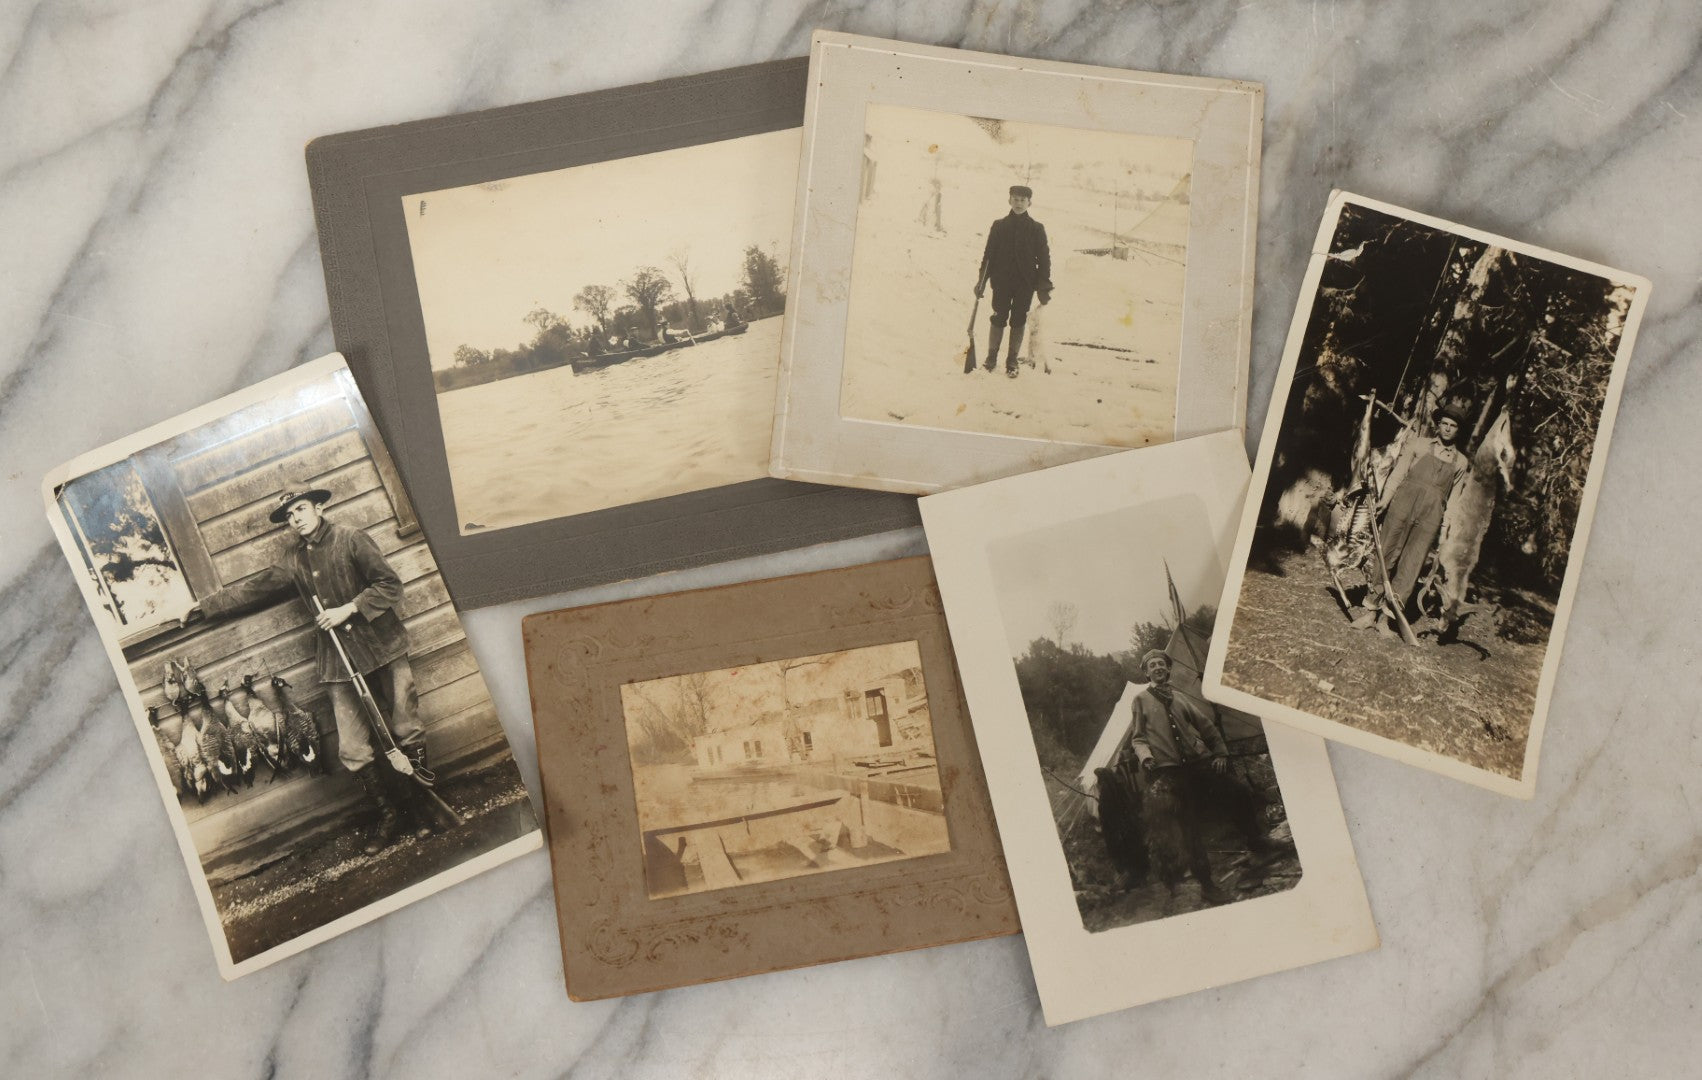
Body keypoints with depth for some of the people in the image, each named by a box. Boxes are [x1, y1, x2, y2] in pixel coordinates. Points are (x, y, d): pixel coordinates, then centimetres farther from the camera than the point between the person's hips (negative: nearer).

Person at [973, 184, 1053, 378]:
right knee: (999, 319, -1)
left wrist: (1044, 287, -1)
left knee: (1018, 322, 3)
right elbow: (988, 254, 6)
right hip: (1002, 282, 0)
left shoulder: (1036, 229, 3)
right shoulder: (999, 226, 5)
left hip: (1025, 283, 0)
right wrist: (982, 280, 1)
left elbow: (1044, 258, 4)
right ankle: (991, 358, 11)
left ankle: (1012, 362, 11)